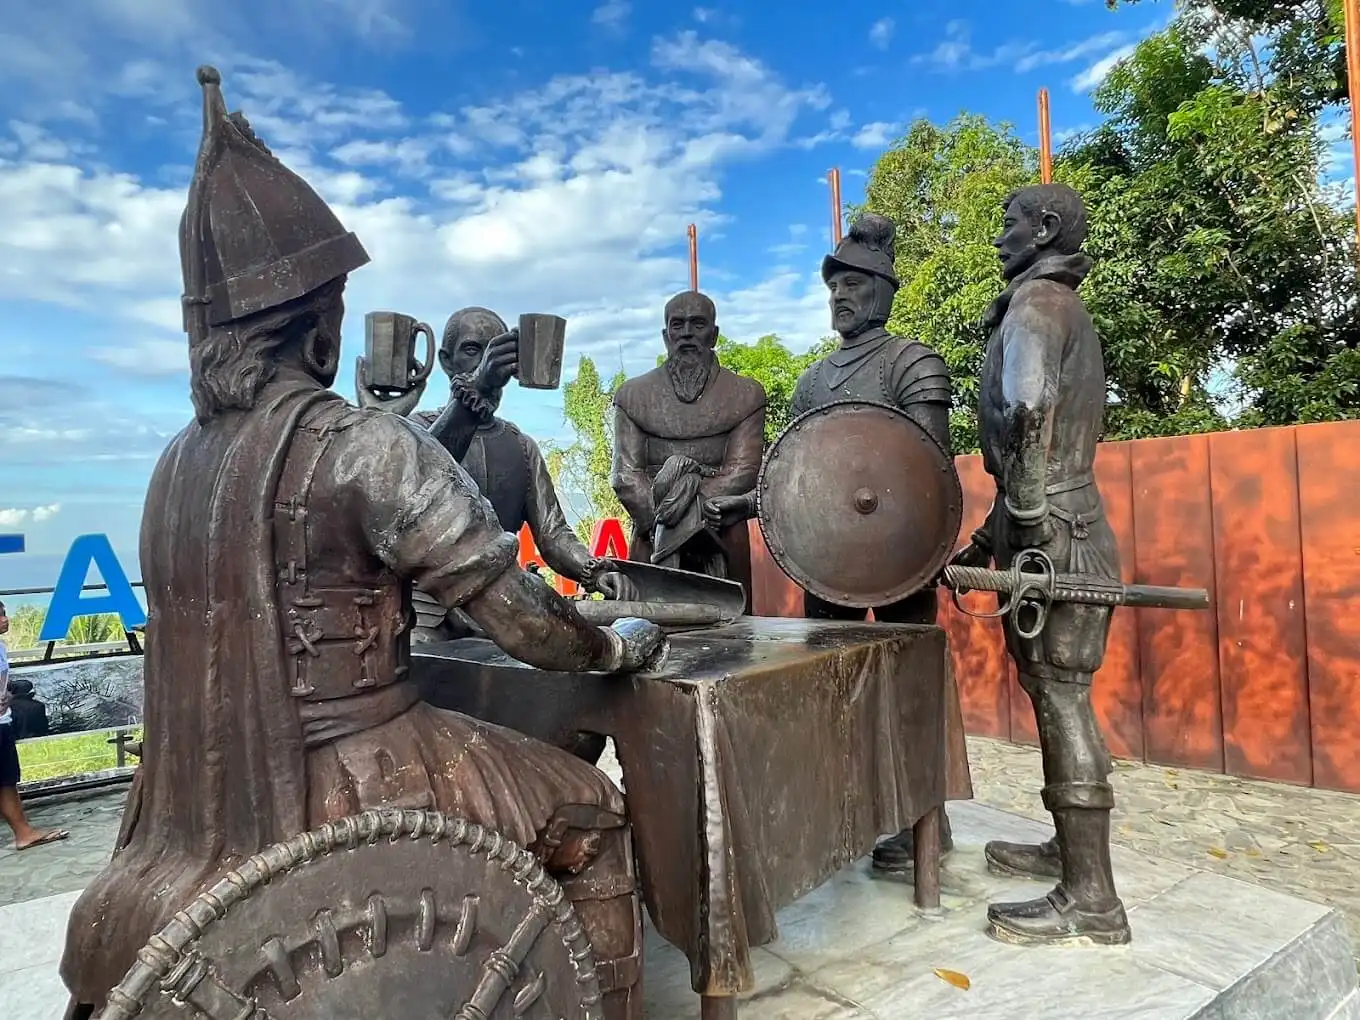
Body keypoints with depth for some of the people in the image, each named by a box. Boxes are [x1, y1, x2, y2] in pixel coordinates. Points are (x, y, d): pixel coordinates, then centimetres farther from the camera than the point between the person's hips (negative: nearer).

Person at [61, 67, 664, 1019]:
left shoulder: (178, 460, 4)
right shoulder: (366, 443, -19)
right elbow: (518, 614, -16)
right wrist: (617, 645, 2)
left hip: (199, 808, 7)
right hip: (343, 781, -7)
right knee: (586, 810, 10)